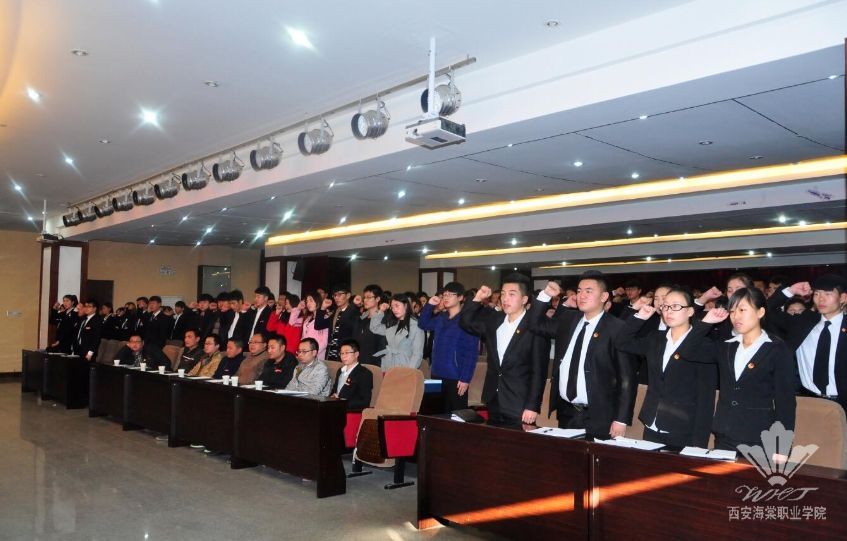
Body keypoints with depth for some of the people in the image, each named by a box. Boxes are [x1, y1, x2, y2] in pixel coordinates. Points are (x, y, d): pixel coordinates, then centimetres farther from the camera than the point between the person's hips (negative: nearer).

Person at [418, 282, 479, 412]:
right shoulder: (440, 318, 9)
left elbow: (471, 352, -13)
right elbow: (423, 324, 24)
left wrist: (465, 378, -18)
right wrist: (429, 305, 8)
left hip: (456, 377, -6)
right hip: (438, 375, 6)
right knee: (440, 413, 14)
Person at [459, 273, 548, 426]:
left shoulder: (534, 327, -11)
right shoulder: (493, 319, 7)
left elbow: (539, 371, -12)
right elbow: (465, 322, 13)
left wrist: (532, 406, -15)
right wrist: (477, 299, 0)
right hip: (494, 404, 6)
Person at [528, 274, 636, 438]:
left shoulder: (617, 329, -11)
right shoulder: (567, 319, 7)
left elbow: (627, 378, -11)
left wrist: (621, 420, -14)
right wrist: (545, 295, 0)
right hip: (565, 412, 6)